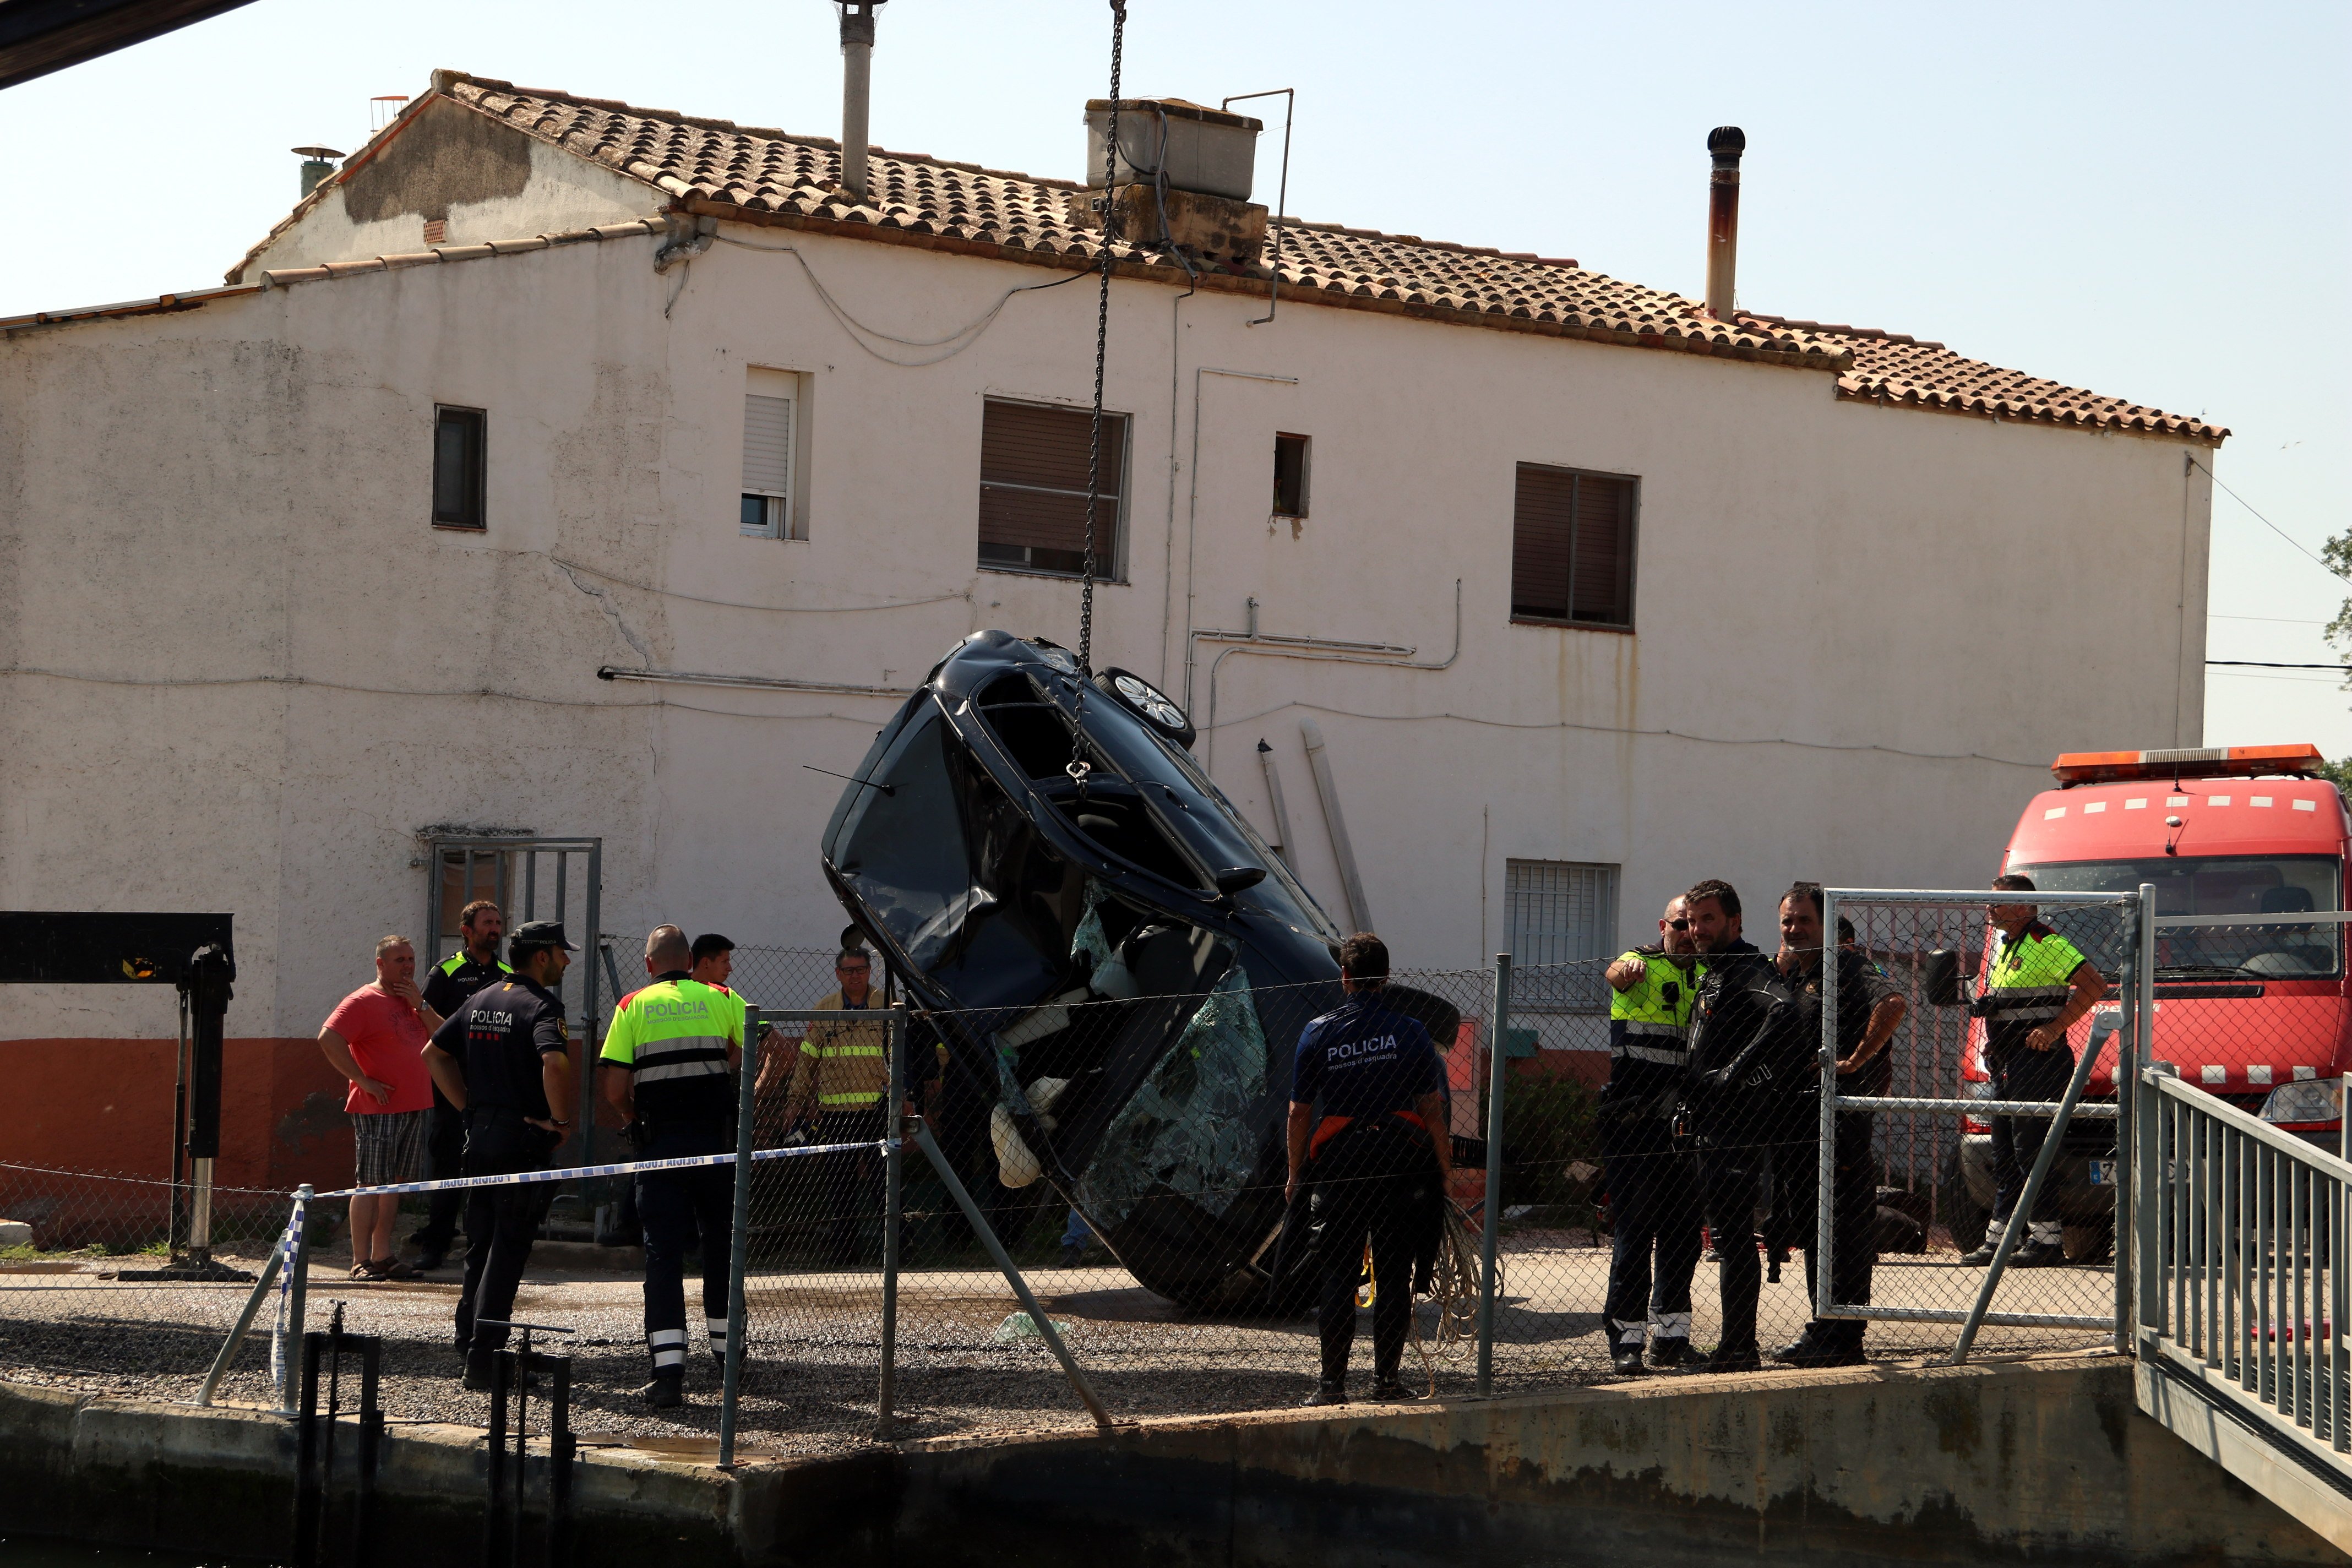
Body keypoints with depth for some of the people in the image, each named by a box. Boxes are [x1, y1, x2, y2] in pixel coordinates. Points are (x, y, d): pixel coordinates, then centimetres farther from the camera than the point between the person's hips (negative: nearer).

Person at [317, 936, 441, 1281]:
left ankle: (382, 1256, 14)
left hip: (414, 1108, 8)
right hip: (378, 1110, -8)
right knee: (371, 1184, -7)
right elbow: (328, 1039, -18)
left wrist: (420, 1005, -1)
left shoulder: (412, 1001, 18)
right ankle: (361, 1262, -5)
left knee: (394, 1183, 9)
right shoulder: (364, 1001, -7)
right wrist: (363, 1080, -17)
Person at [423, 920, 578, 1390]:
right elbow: (554, 1062, -29)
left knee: (480, 1245, 16)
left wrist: (468, 1107, 15)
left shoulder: (480, 1001, 13)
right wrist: (560, 1121, -15)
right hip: (523, 1137, -7)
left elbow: (434, 1054, 17)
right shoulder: (541, 1006, -11)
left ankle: (468, 1346, 20)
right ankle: (483, 1359, -6)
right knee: (507, 1250, -4)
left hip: (479, 1134, 7)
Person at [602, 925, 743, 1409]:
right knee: (720, 1242, 18)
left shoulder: (632, 1007, 4)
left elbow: (615, 1090, -2)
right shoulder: (722, 999, 6)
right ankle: (725, 1346, 32)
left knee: (663, 1251, -2)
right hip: (716, 1137, 1)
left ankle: (668, 1372, -13)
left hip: (658, 1144, -1)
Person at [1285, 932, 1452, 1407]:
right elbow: (1432, 1109, -1)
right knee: (1394, 1275, 5)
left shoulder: (1318, 1033, 1)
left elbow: (1299, 1112, 2)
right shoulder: (1409, 1032, 0)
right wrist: (1446, 1168, 8)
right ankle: (1387, 1378, 6)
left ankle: (1333, 1381, 2)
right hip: (1402, 1163, 0)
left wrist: (1295, 1174, 12)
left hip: (1338, 1161, 0)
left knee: (1339, 1276, 4)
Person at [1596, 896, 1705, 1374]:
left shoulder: (1706, 976, 14)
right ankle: (1626, 1338, -2)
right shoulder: (1642, 967, -2)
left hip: (1684, 1126, 5)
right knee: (1633, 1232, -5)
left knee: (1682, 1233, 9)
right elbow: (1616, 975, -26)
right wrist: (1628, 969, -49)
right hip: (1633, 1124, -5)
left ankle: (1671, 1334, 19)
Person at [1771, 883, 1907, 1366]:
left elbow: (1893, 1004, -28)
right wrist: (1782, 966, 7)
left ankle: (1843, 1339, -5)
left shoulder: (1848, 967, -11)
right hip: (1803, 1114, 10)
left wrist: (1856, 1060, -22)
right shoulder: (1793, 973, 16)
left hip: (1845, 1116, -10)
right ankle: (1823, 1330, 22)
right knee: (1810, 1226, 14)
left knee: (1845, 1231, -6)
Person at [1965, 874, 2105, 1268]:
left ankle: (2047, 1240, -4)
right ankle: (1997, 1241, 16)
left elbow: (2095, 984, -19)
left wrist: (2054, 1028, -20)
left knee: (2028, 1152, -9)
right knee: (2004, 1156, 11)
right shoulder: (2006, 947, 19)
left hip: (2037, 1059, -10)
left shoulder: (2046, 944, -12)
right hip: (2005, 1065, 10)